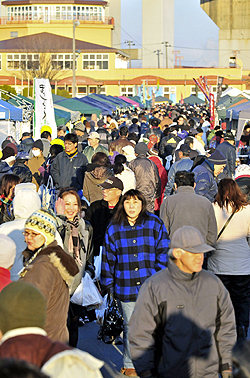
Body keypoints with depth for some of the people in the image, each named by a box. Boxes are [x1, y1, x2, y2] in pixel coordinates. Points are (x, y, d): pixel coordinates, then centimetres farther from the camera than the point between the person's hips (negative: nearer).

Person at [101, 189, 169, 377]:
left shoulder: (155, 224, 1)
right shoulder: (113, 228, 5)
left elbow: (163, 253, 3)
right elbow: (108, 258, 11)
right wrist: (109, 284, 11)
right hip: (126, 287, 1)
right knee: (130, 326, 9)